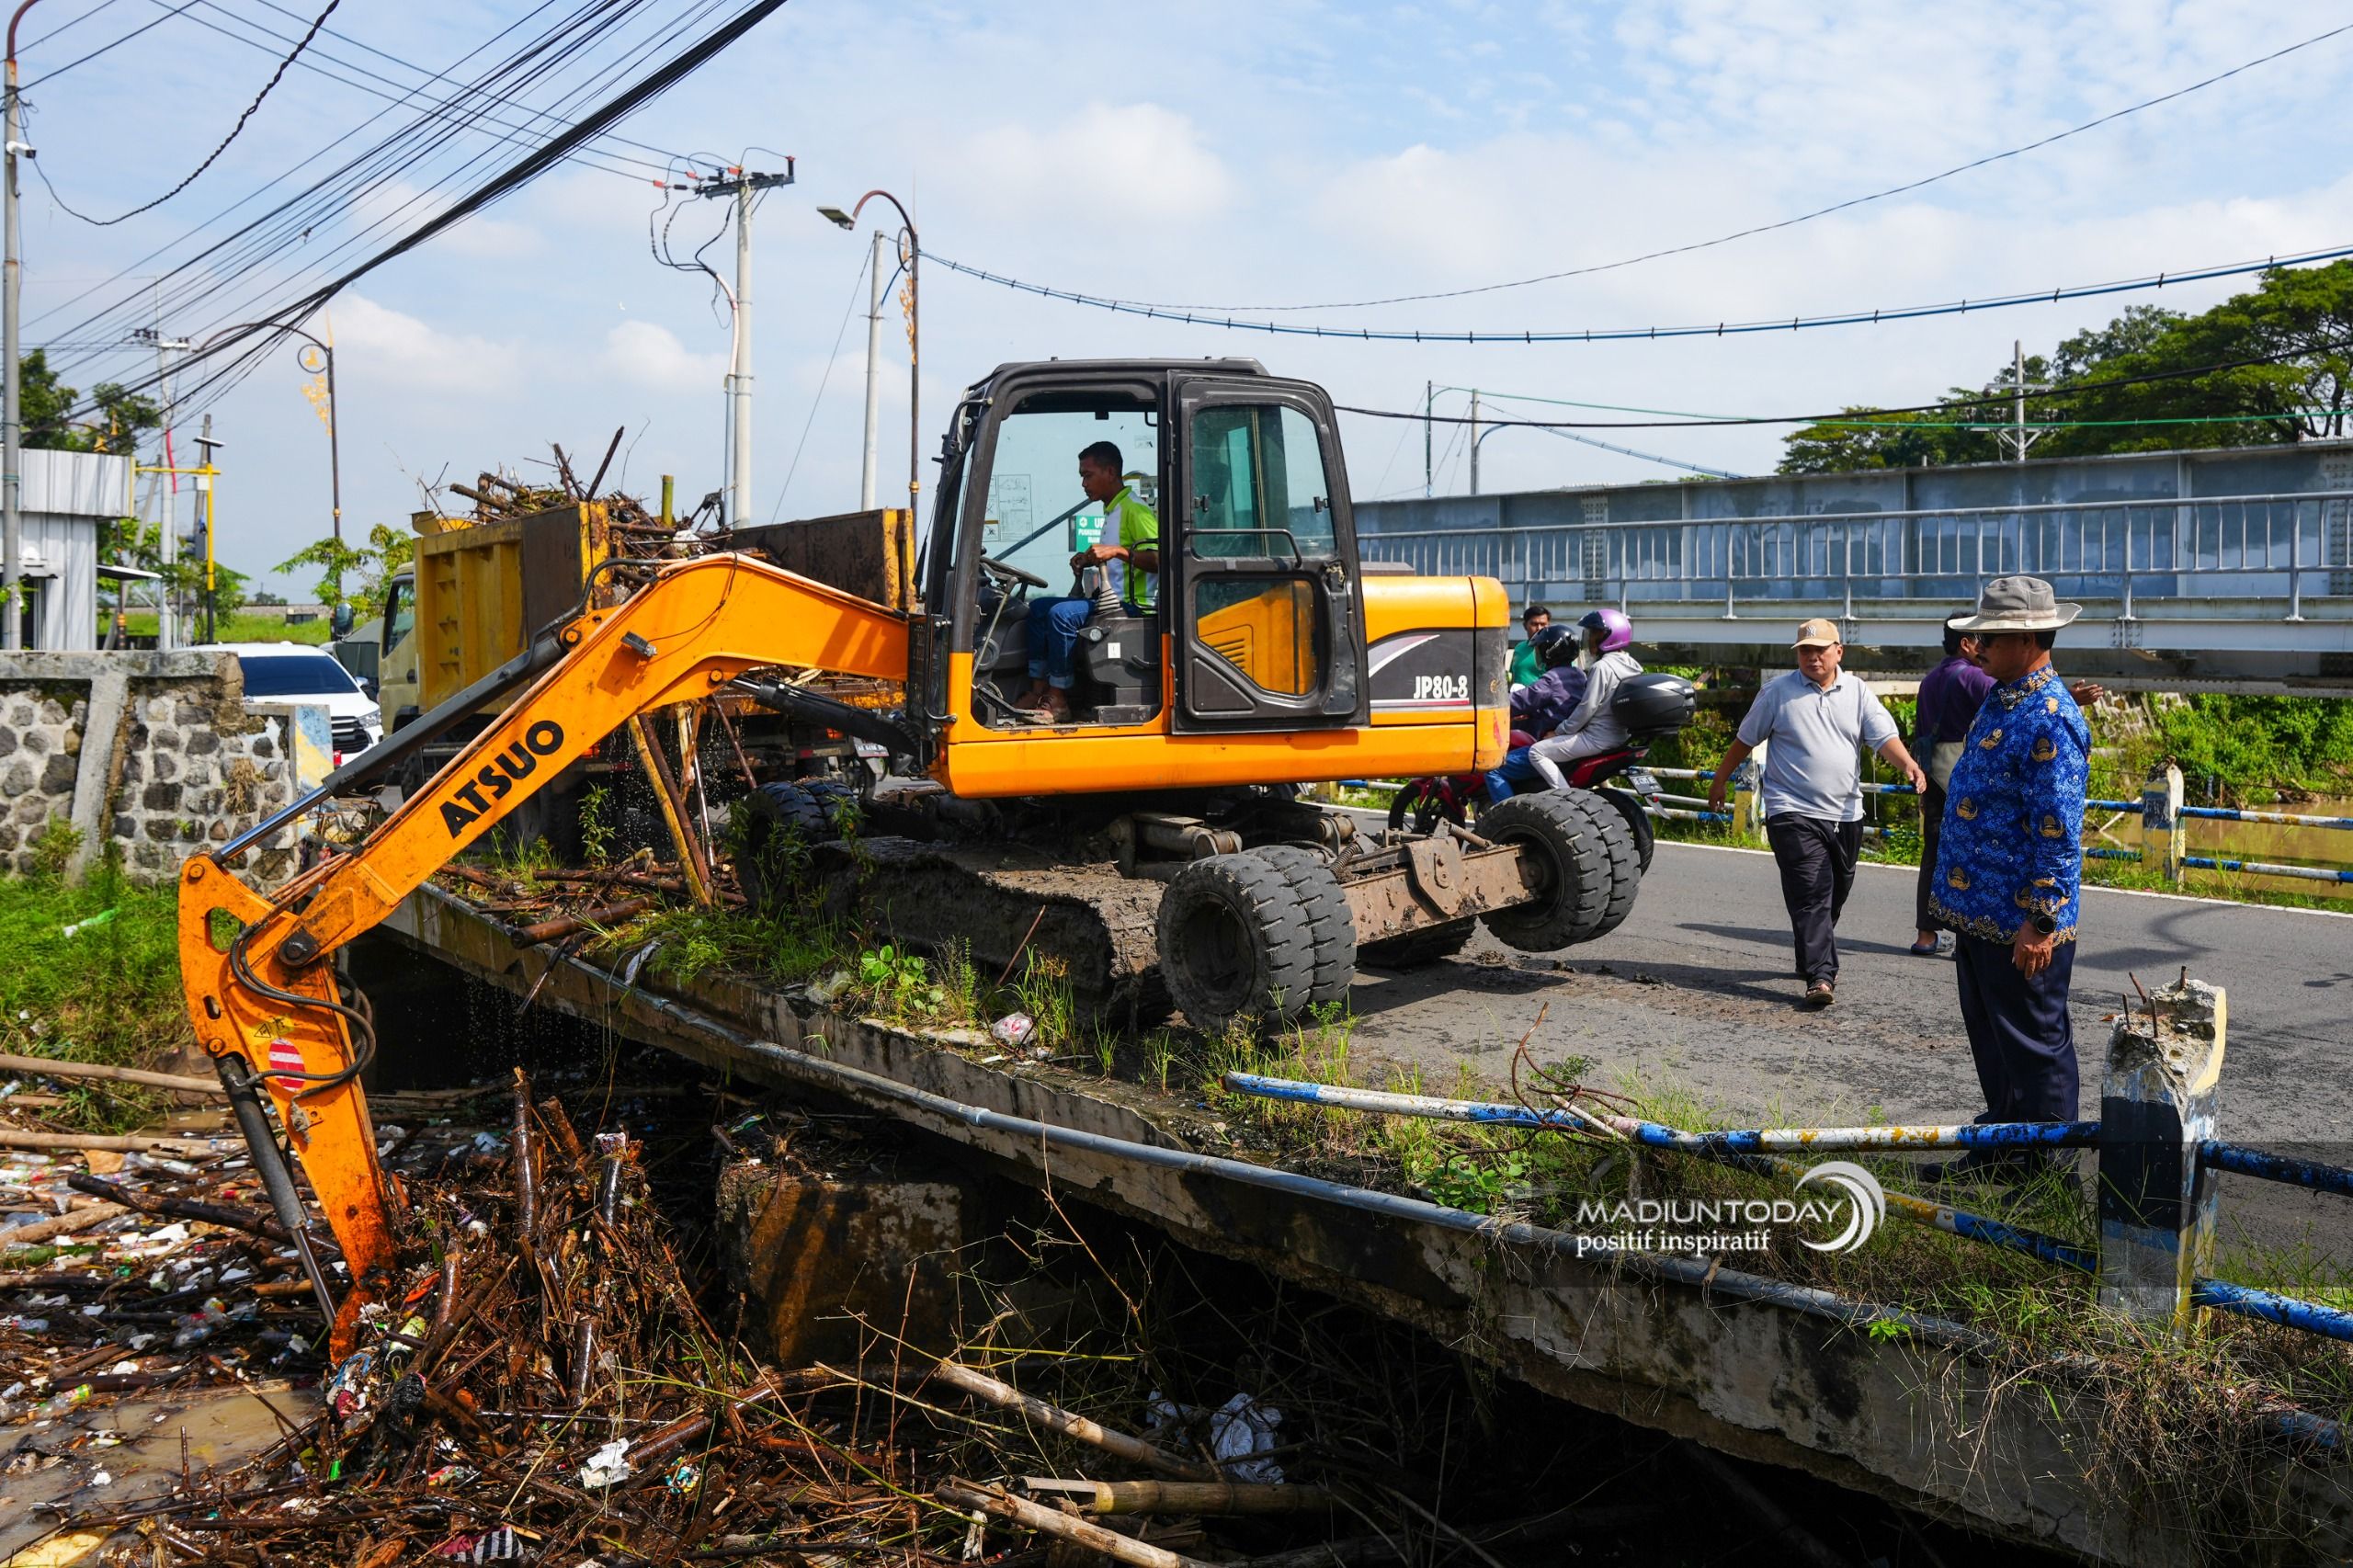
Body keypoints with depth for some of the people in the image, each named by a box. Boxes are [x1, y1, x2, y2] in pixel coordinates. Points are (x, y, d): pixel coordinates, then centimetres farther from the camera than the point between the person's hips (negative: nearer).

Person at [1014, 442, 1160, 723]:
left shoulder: (1135, 511, -12)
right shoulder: (1112, 511, 20)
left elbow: (1160, 558, -23)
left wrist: (1117, 551, -30)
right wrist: (1090, 560, 15)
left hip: (1135, 605, -11)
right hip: (1112, 600, 11)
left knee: (1062, 614, -28)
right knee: (1039, 607, 7)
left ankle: (1058, 700, -22)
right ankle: (1039, 688, 0)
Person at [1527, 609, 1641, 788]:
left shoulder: (1601, 667, -18)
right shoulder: (1630, 664, 9)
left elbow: (1587, 708, -20)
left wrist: (1559, 732, -10)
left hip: (1598, 738, -10)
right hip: (1620, 736, 10)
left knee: (1536, 752, -10)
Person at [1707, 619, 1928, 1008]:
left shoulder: (1857, 691, 8)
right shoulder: (1778, 691, 1)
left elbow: (1884, 736, -2)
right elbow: (1746, 739, 9)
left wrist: (1908, 764, -21)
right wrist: (1720, 780, 12)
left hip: (1845, 815, 4)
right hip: (1793, 813, -4)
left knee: (1834, 896, 14)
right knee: (1811, 894, -14)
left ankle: (1814, 958, 33)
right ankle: (1820, 976, -17)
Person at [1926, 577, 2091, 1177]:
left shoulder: (2049, 720, -21)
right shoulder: (2001, 700, 11)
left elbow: (2058, 834, -24)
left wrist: (2040, 922, -23)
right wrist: (1958, 894, 24)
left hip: (2019, 923, -10)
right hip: (1977, 911, 10)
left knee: (2035, 1047, 3)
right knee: (1991, 1038, 20)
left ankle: (2050, 1170, 16)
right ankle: (2003, 1146, 34)